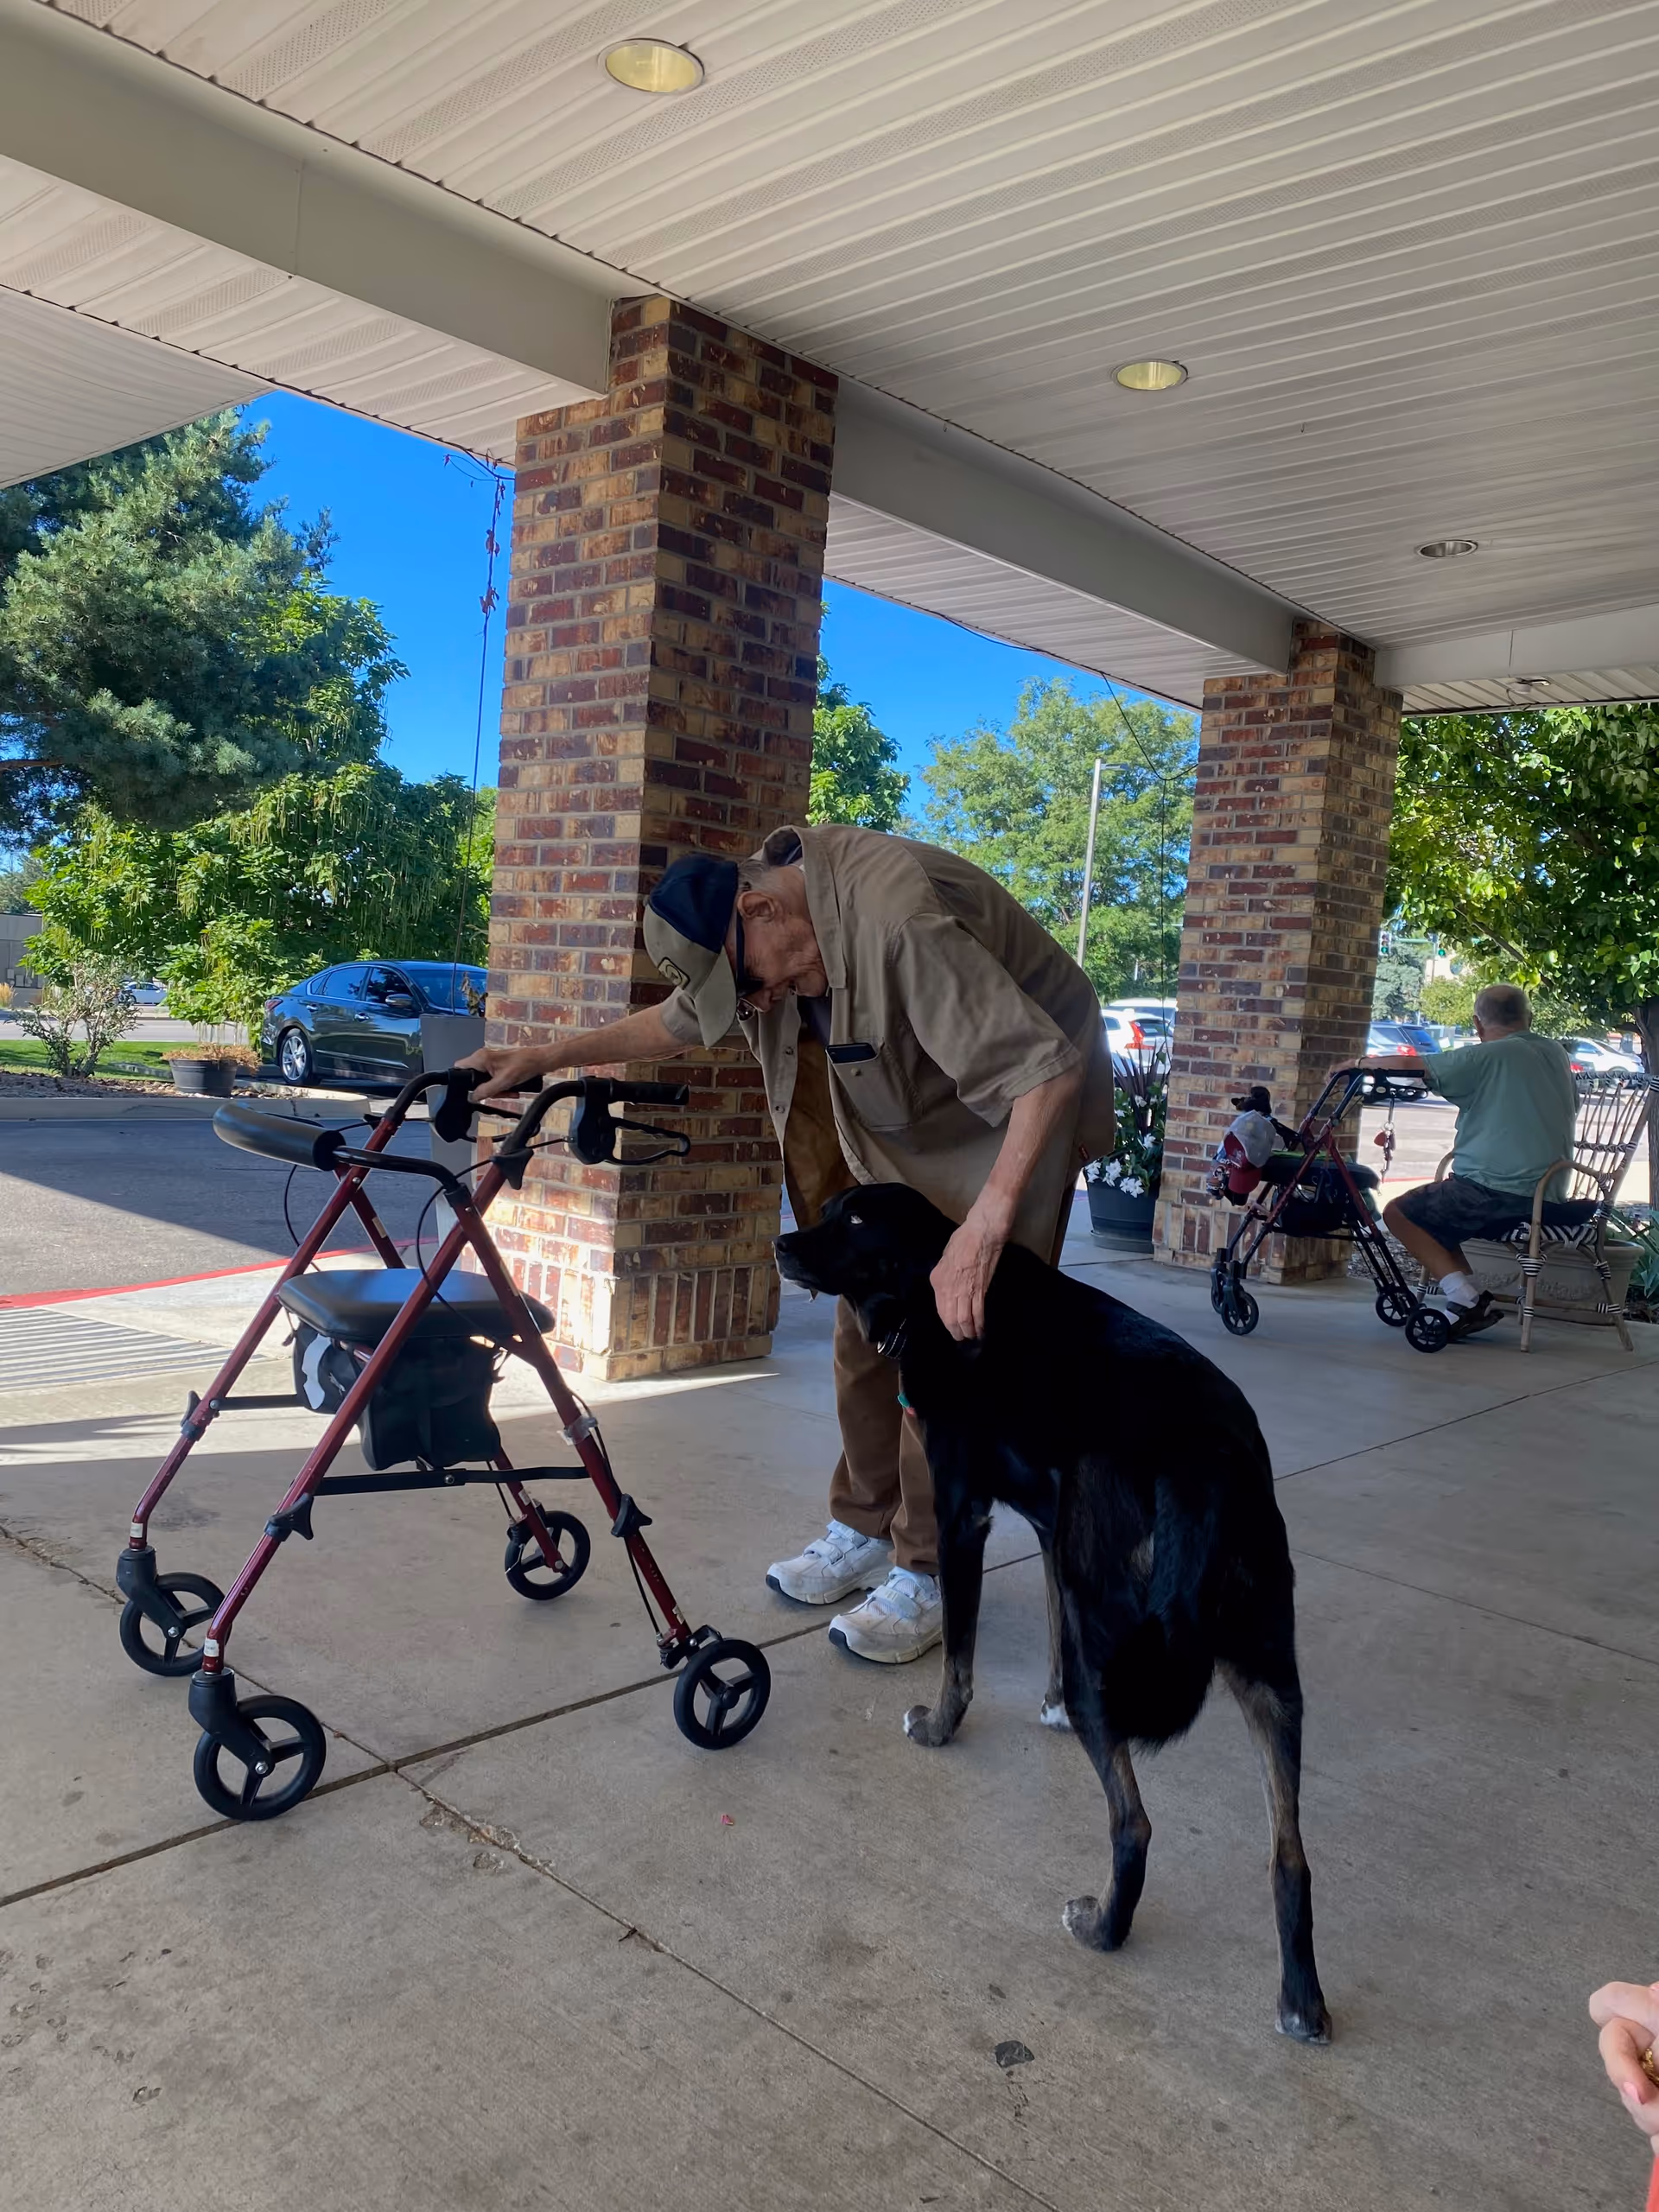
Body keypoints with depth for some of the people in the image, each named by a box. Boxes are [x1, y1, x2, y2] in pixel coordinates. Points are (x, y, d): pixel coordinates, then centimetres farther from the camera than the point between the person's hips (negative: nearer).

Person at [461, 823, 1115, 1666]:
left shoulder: (902, 923, -36)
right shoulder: (764, 926, -8)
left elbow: (1046, 1066, -38)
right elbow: (679, 1021, 10)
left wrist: (982, 1231, -45)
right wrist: (542, 1057, 1)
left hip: (1010, 1118, -8)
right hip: (898, 1126, 8)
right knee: (864, 1329, 8)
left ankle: (926, 1577, 3)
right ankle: (864, 1531, 24)